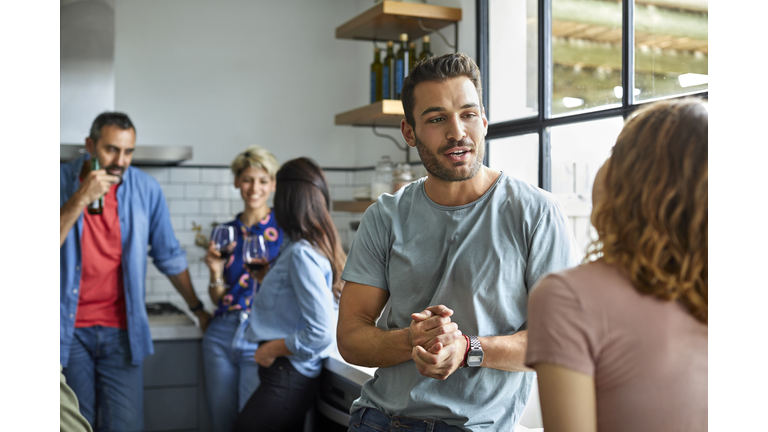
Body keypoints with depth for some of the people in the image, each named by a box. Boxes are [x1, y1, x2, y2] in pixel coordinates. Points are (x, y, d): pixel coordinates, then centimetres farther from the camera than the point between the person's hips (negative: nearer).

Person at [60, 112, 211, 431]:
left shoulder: (146, 189, -1)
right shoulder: (62, 181, -3)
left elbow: (169, 257, 9)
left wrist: (198, 309, 14)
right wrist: (80, 199, -22)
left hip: (120, 331, 1)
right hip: (69, 331, 0)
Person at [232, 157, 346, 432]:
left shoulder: (301, 254, -20)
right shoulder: (313, 246, 9)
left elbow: (321, 334, -24)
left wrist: (271, 349, -13)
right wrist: (266, 279, 16)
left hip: (287, 376, -9)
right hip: (290, 375, 10)